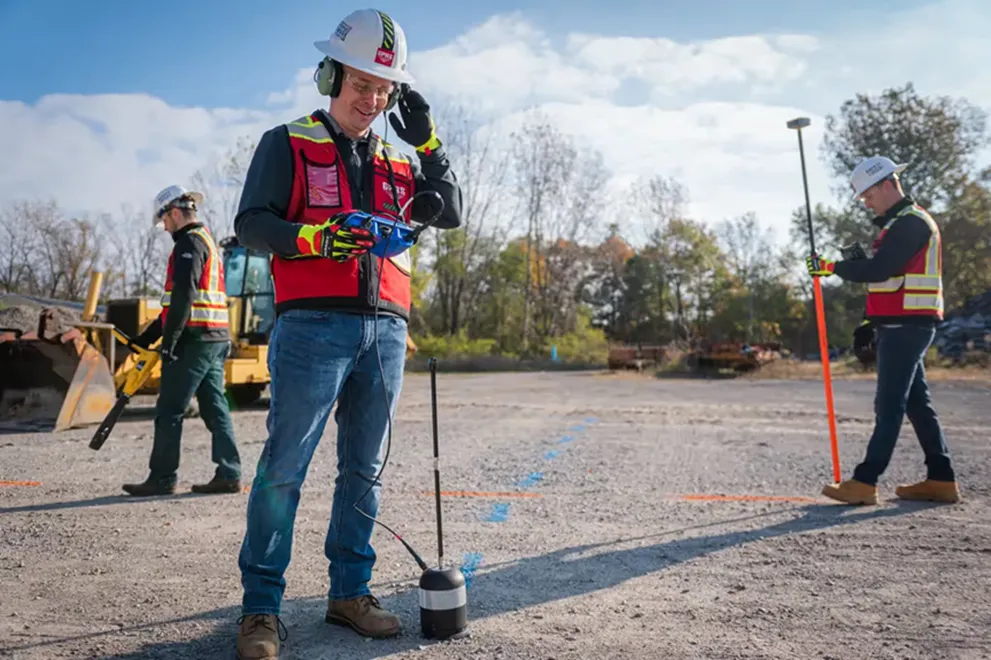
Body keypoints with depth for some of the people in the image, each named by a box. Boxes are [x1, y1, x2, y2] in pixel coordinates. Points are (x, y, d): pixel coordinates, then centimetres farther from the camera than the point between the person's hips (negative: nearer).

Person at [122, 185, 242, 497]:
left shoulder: (190, 242, -8)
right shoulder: (207, 241, 23)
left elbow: (184, 296, -20)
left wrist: (169, 341, -18)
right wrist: (146, 337, 26)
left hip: (194, 340, -9)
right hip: (217, 339, 10)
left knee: (169, 411, -1)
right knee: (215, 409, 8)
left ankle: (162, 479, 7)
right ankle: (229, 474, 10)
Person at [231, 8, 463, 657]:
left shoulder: (395, 162, 21)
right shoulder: (289, 144, 7)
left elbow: (452, 215, 14)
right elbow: (251, 224, -3)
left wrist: (428, 144, 5)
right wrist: (316, 239, -20)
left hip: (384, 332, 5)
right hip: (313, 327, -5)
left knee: (364, 470, 9)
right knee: (284, 468, -4)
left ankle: (349, 591, 21)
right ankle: (261, 606, 8)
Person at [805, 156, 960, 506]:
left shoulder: (911, 221, -12)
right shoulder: (901, 222, 21)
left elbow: (878, 270, -23)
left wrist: (833, 267, -12)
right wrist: (872, 322, 19)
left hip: (906, 327, -11)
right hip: (904, 326, 11)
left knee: (889, 406, -10)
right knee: (917, 402, 12)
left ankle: (864, 483, -8)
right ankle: (941, 480, 18)